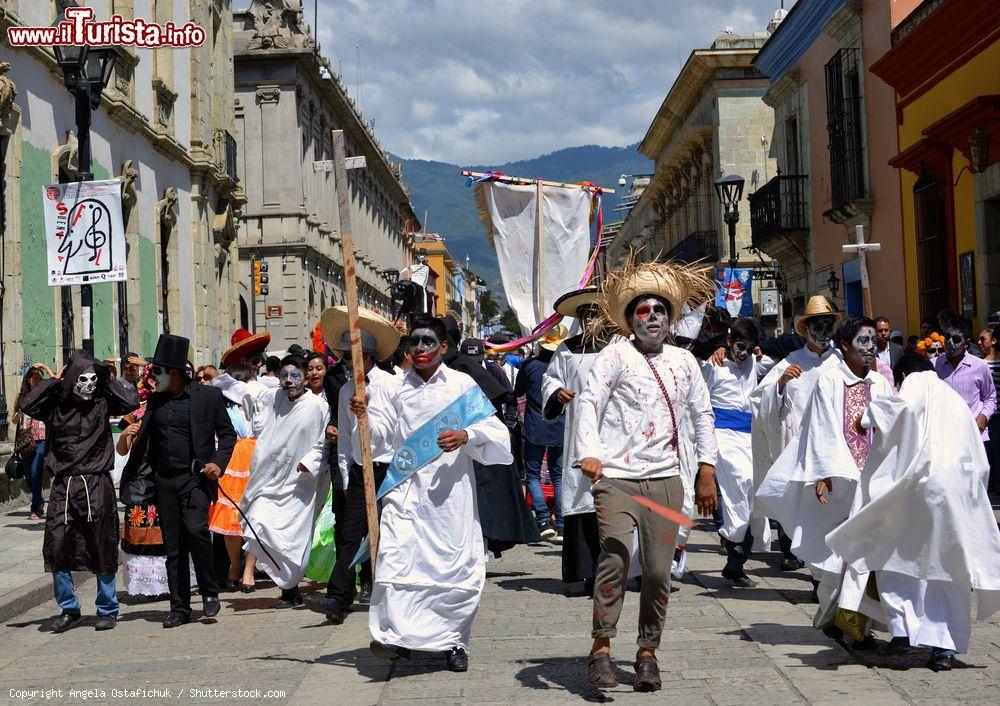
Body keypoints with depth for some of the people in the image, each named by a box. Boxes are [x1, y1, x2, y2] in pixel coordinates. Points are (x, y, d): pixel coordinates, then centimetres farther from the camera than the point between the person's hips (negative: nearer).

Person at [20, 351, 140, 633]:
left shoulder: (102, 402, 4)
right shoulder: (55, 405, 4)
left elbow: (132, 400, -9)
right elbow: (27, 405, -11)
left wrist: (106, 379, -1)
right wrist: (54, 380, -4)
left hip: (97, 485, -1)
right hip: (63, 486, 1)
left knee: (102, 550, 4)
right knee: (57, 548, -1)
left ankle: (107, 610, 17)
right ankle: (69, 609, 15)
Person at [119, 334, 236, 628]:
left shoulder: (208, 395, -1)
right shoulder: (155, 400, 12)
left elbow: (228, 434, 3)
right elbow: (147, 439, 21)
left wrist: (218, 463, -10)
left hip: (195, 477, -5)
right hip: (164, 480, 5)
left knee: (196, 530, -22)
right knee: (173, 546, 6)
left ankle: (210, 592, -2)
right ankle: (180, 607, 14)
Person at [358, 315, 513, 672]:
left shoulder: (463, 385, 7)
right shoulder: (394, 387, 12)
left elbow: (494, 431, 2)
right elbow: (380, 432, 5)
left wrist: (466, 436, -16)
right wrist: (364, 415, -14)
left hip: (450, 490, 0)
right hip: (407, 489, 1)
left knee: (457, 563, 3)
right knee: (397, 557, -16)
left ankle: (454, 641, 18)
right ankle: (393, 634, -13)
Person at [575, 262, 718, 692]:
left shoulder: (683, 361, 15)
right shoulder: (617, 355, 1)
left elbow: (702, 414, 24)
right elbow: (589, 402, -7)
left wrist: (707, 468, 19)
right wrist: (589, 452, -22)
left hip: (665, 480, 4)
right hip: (616, 478, -4)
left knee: (658, 571, 2)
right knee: (614, 558, -17)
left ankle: (647, 653, 15)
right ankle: (601, 649, -6)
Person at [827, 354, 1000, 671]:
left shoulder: (916, 384, 9)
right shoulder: (955, 398, 28)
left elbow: (904, 405, -17)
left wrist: (871, 416, -1)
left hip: (926, 483, -6)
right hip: (962, 493, 6)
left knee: (894, 556, 7)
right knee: (946, 569, 8)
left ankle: (904, 629, -5)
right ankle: (945, 646, 3)